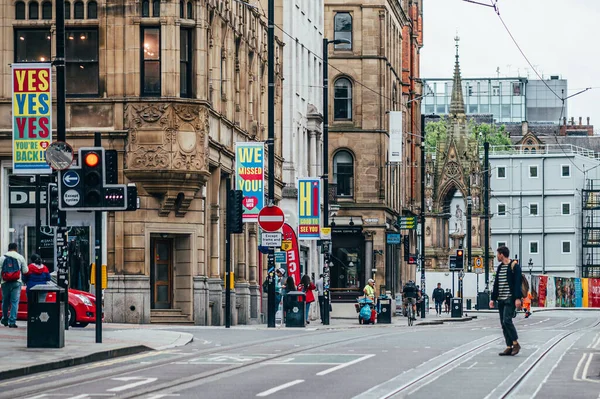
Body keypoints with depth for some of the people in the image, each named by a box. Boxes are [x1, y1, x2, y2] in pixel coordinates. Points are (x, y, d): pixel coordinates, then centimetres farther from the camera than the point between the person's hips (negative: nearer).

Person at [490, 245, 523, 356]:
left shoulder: (514, 266, -6)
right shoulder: (500, 267, 18)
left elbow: (517, 283, -13)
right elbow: (496, 284, 21)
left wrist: (517, 298, -20)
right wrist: (493, 298, 17)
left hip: (510, 299, -8)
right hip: (501, 300, 8)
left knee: (507, 320, -18)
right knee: (503, 323, 4)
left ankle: (515, 343, -7)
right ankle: (509, 347, 6)